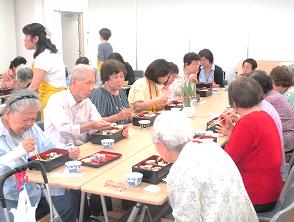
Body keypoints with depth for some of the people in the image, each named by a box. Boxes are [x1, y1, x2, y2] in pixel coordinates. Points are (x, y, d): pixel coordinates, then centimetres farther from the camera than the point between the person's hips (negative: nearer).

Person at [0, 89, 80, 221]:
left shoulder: (31, 127, 7)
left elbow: (49, 146, 8)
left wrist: (70, 151, -10)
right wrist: (18, 152, -35)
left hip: (36, 188, 7)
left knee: (69, 202, -1)